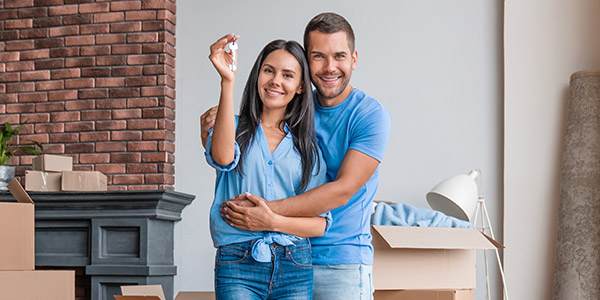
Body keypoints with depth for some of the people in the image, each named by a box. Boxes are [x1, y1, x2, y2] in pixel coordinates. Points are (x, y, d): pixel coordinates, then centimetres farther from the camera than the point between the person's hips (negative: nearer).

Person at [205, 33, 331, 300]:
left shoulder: (309, 147, 12)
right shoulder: (236, 128, 8)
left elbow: (321, 223, 7)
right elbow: (223, 158, -18)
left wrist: (274, 222, -12)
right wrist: (227, 82, -23)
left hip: (295, 268, 2)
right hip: (238, 265, -2)